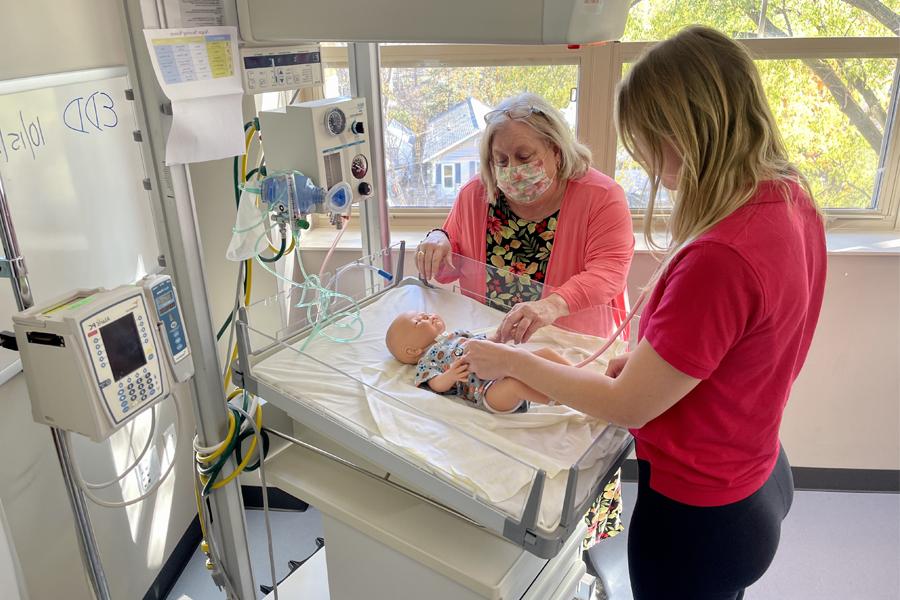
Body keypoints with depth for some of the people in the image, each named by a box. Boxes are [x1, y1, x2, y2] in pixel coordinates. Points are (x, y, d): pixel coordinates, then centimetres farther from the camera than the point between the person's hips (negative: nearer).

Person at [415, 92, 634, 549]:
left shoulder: (600, 196, -13)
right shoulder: (476, 194, -2)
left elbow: (608, 272, -25)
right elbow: (448, 269, 11)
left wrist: (553, 304, -45)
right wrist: (438, 241, -14)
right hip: (488, 347, 3)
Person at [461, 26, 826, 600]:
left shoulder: (717, 259, -36)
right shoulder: (793, 199, -7)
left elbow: (627, 406, -25)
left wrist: (512, 362, -13)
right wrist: (654, 361, -2)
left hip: (697, 516, -8)